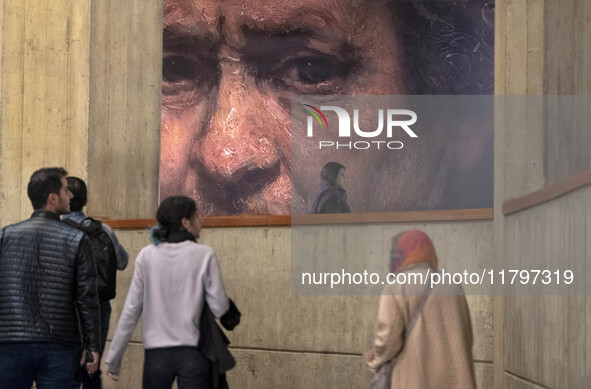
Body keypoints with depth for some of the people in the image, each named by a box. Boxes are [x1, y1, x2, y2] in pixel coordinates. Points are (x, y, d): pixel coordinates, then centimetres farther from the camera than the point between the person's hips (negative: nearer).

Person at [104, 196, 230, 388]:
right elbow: (220, 308, -6)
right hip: (194, 352, -2)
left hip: (157, 353, 2)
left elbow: (131, 311, 0)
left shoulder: (147, 256, 0)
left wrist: (114, 358, 7)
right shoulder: (204, 255, -6)